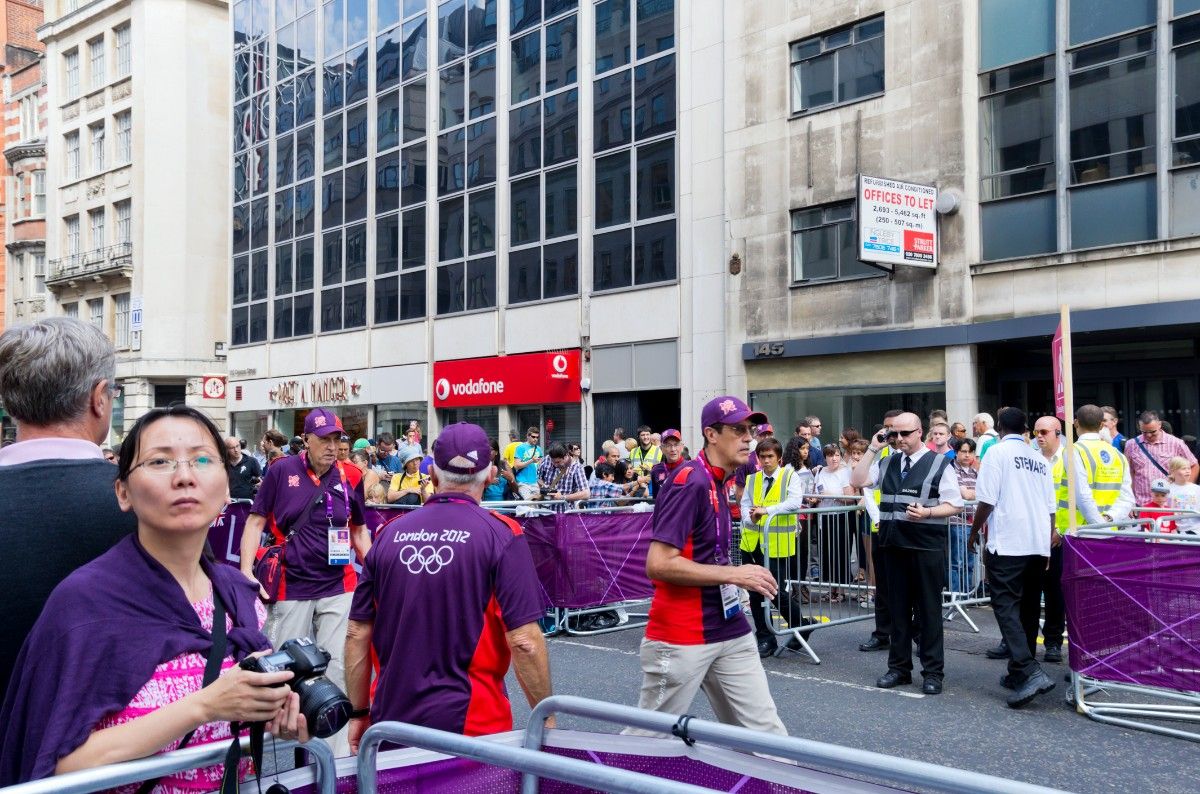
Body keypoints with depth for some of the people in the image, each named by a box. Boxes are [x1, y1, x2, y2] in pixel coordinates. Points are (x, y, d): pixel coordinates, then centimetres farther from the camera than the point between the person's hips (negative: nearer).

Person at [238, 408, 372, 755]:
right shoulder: (281, 471, -1)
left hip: (339, 589, 1)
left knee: (337, 671, -2)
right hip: (290, 589, -1)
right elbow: (256, 521, 2)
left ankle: (339, 756, 5)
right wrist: (247, 573, -9)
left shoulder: (350, 478, 4)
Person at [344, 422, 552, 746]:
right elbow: (523, 641, -14)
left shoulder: (389, 533, 2)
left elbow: (357, 635, 5)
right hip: (471, 725, -3)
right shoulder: (501, 535, -9)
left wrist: (359, 714, 15)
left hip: (392, 722, 4)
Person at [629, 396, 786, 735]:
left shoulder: (719, 482, 12)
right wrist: (734, 574, -20)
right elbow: (658, 564, -23)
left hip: (731, 631, 8)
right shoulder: (690, 482, -16)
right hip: (682, 639, -8)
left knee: (765, 732, 6)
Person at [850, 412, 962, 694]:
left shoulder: (938, 464, -2)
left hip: (927, 546, -5)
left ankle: (933, 671, 12)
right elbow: (857, 481, 4)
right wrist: (872, 449, 0)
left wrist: (927, 512, -21)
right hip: (894, 544, 5)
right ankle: (899, 667, 22)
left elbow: (955, 505, -4)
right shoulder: (888, 462, 12)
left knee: (928, 609, 3)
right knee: (898, 608, 12)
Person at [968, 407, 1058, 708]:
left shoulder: (998, 452, -3)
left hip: (1007, 544, -7)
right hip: (1039, 544, 7)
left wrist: (974, 531, 4)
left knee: (1006, 606, -8)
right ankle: (1018, 672, 20)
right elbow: (1050, 506, 16)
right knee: (1028, 608, 12)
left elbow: (987, 500, -9)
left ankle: (1030, 672, -22)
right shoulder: (1040, 460, 15)